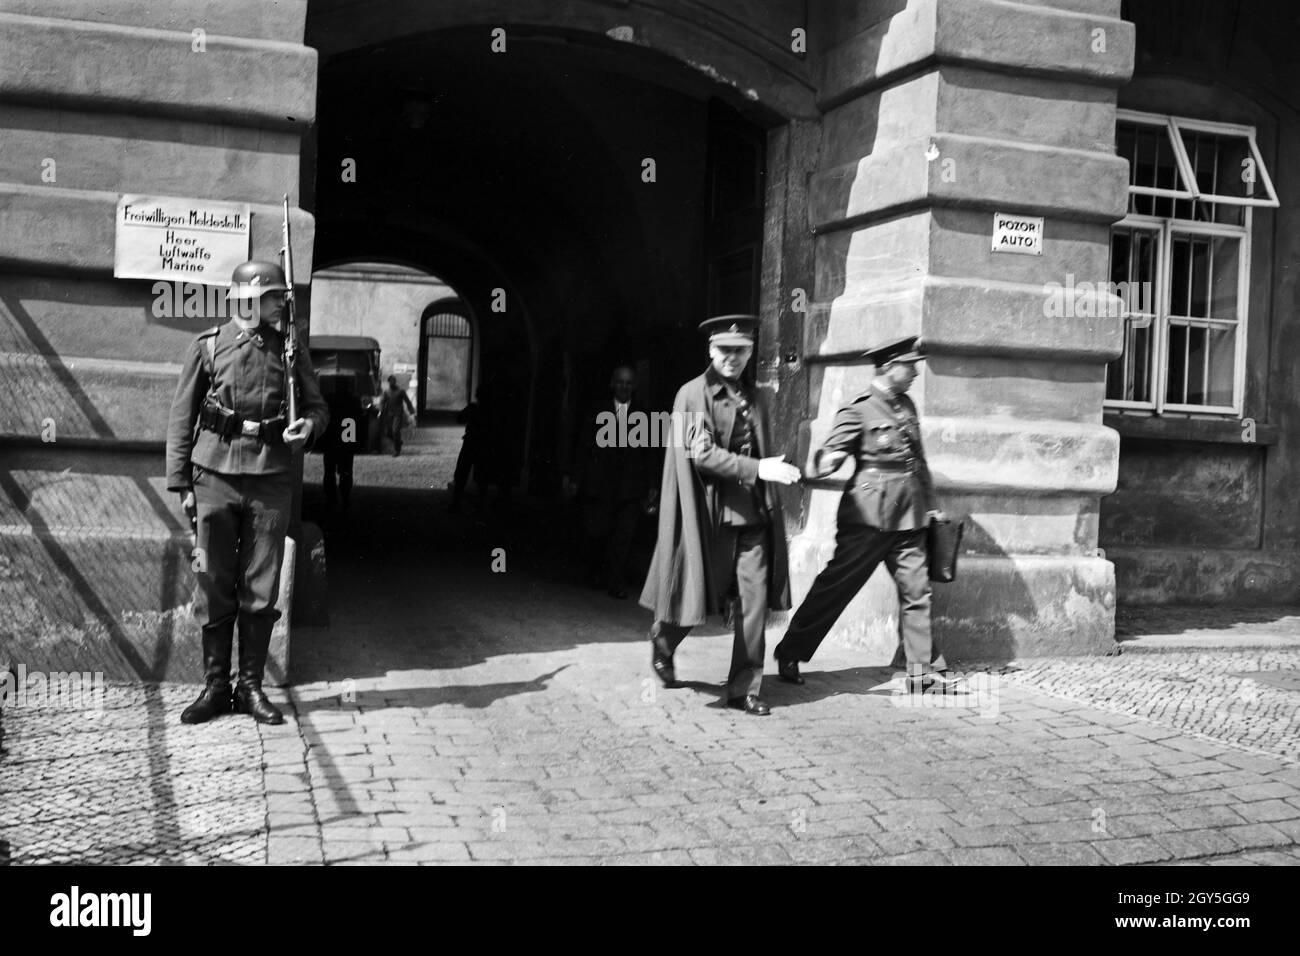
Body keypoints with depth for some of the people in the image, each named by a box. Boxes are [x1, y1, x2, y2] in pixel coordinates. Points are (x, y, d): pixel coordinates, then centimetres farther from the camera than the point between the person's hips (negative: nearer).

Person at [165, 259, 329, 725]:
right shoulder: (207, 346, 3)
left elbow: (317, 406, 17)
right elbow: (182, 418, 5)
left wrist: (307, 426, -7)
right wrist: (181, 483, 1)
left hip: (271, 478, 1)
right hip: (216, 474, -1)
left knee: (261, 590, 4)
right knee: (214, 586, 3)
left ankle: (251, 686, 15)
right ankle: (215, 686, 15)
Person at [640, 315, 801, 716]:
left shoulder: (754, 400, 14)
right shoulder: (693, 395, -4)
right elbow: (701, 453, -14)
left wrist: (770, 492, 14)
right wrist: (757, 468, -23)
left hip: (752, 516, 5)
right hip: (709, 514, -5)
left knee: (754, 600, -1)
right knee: (696, 595, 4)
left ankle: (745, 688, 9)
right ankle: (662, 646, 35)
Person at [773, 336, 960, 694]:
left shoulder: (907, 406, 13)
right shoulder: (857, 410, -8)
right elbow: (831, 451, -11)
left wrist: (930, 504, 21)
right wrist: (823, 463, -34)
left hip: (908, 517, 6)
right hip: (868, 514, -6)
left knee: (916, 591, 3)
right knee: (836, 585, 0)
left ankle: (924, 671, 10)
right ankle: (789, 655, 13)